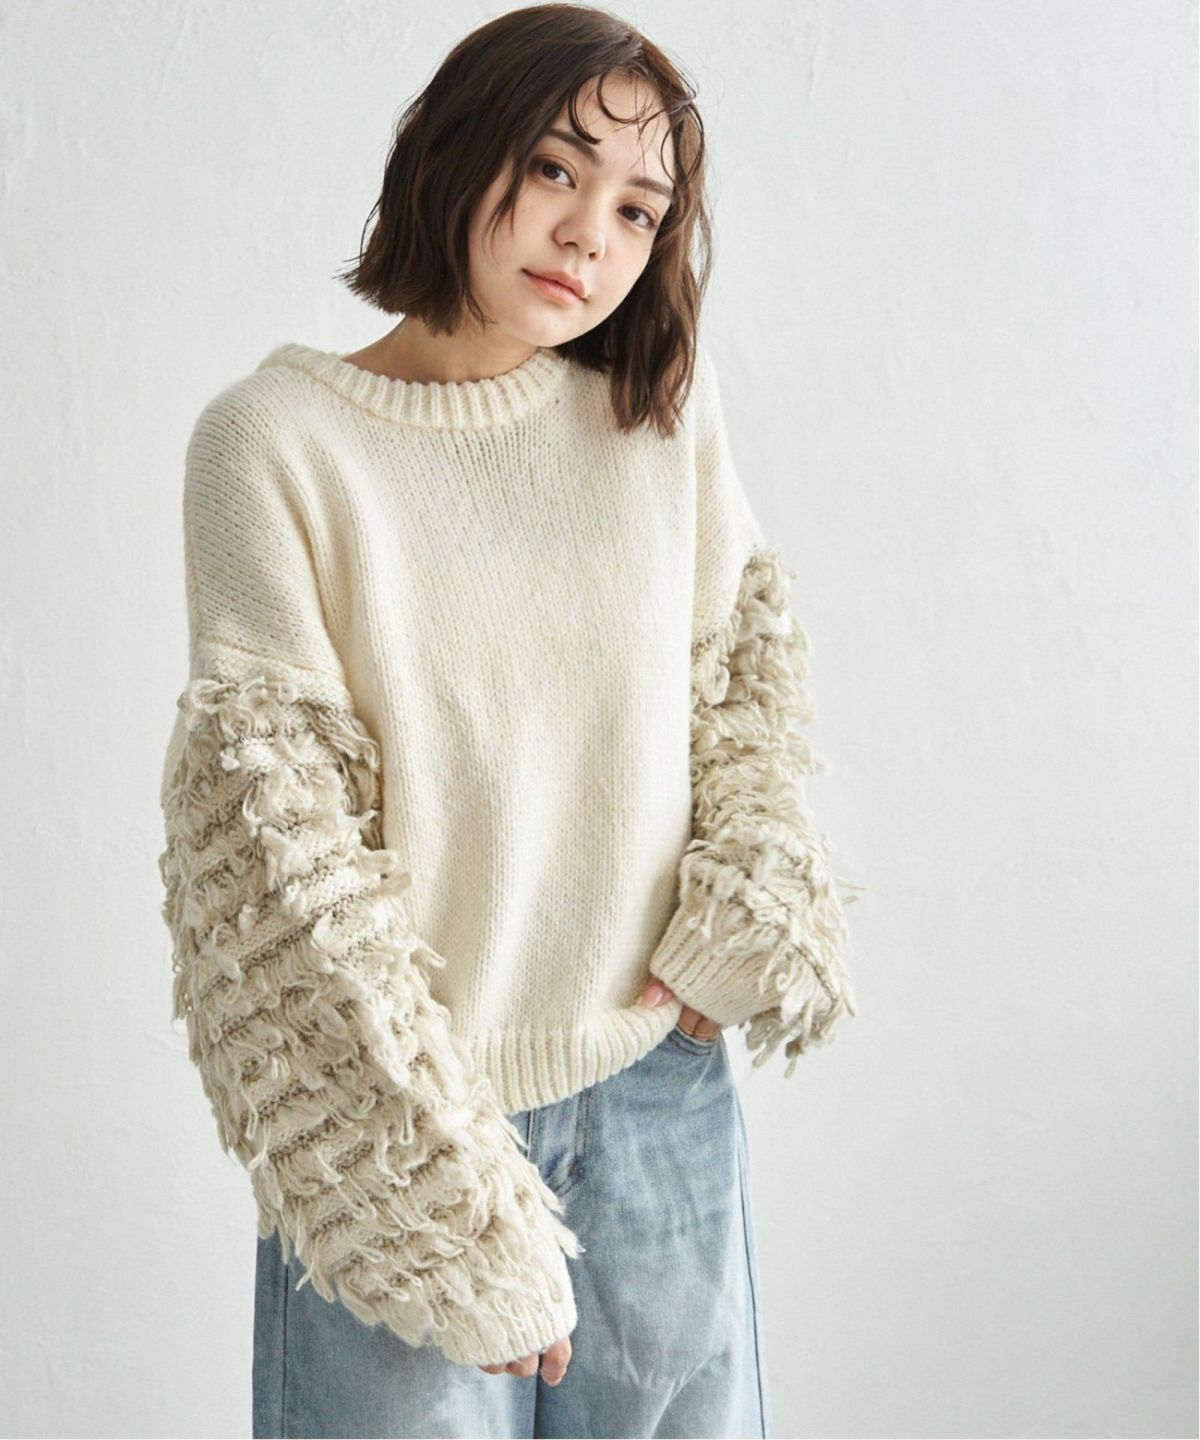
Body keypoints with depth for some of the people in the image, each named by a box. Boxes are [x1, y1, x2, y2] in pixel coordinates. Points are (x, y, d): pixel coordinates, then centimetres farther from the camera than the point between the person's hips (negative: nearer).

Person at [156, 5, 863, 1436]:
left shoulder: (667, 414, 1)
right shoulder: (275, 438, -10)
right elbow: (275, 835, -13)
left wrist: (752, 911, -5)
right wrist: (448, 1200, -15)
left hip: (664, 1084, 4)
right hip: (404, 1113, -3)